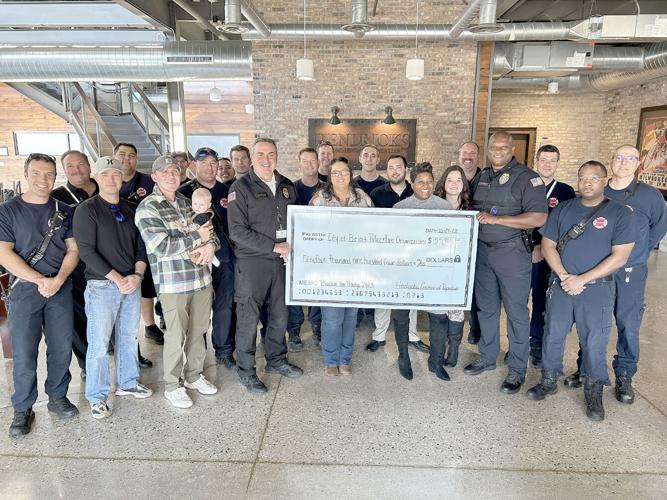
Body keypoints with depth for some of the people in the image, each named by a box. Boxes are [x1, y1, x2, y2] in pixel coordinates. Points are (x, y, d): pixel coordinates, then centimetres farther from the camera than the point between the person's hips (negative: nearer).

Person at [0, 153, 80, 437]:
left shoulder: (64, 211, 8)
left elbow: (73, 249, 4)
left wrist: (58, 279, -12)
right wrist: (40, 280, -15)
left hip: (60, 289, 3)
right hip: (24, 290, -2)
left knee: (61, 348, 9)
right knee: (24, 354, 2)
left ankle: (57, 398, 26)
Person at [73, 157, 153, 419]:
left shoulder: (131, 209, 10)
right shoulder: (87, 210, -6)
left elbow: (141, 245, 9)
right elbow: (87, 251, -12)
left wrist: (137, 275, -7)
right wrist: (117, 279, -15)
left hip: (132, 283, 5)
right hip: (102, 286, -5)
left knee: (129, 337, 14)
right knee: (99, 344, 1)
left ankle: (127, 383, 31)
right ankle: (97, 396, 16)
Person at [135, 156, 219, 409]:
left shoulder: (188, 201, 12)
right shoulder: (147, 208, -7)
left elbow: (209, 229, 14)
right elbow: (160, 247, -17)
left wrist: (211, 244, -10)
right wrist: (198, 237, -13)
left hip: (201, 277, 6)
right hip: (173, 282, -6)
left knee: (198, 331, 14)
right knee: (176, 336, 4)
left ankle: (194, 376, 33)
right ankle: (172, 386, 22)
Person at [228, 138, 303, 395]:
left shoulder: (287, 186, 10)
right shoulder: (241, 187, -6)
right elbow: (237, 231, -14)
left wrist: (292, 247, -1)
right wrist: (275, 246, -16)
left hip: (282, 261, 5)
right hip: (251, 262, -5)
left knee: (280, 315, 15)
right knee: (248, 318, 2)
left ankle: (276, 360, 34)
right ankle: (246, 370, 18)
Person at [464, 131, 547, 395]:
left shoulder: (527, 178, -9)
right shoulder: (480, 178, 11)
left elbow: (539, 218, -18)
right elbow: (471, 209, 22)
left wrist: (496, 219, -21)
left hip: (512, 252, -6)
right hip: (482, 251, 6)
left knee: (516, 311, 3)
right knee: (485, 307, 14)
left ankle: (517, 369, 16)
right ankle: (487, 357, 31)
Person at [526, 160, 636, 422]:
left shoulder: (620, 213, -3)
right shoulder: (562, 209, 6)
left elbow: (620, 256, -10)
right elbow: (548, 245, 4)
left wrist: (582, 280, -15)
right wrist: (564, 276, -10)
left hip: (597, 288, -3)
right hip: (561, 285, 3)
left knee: (594, 342, 4)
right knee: (553, 335, 10)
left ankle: (594, 392, 24)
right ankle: (549, 380, 29)